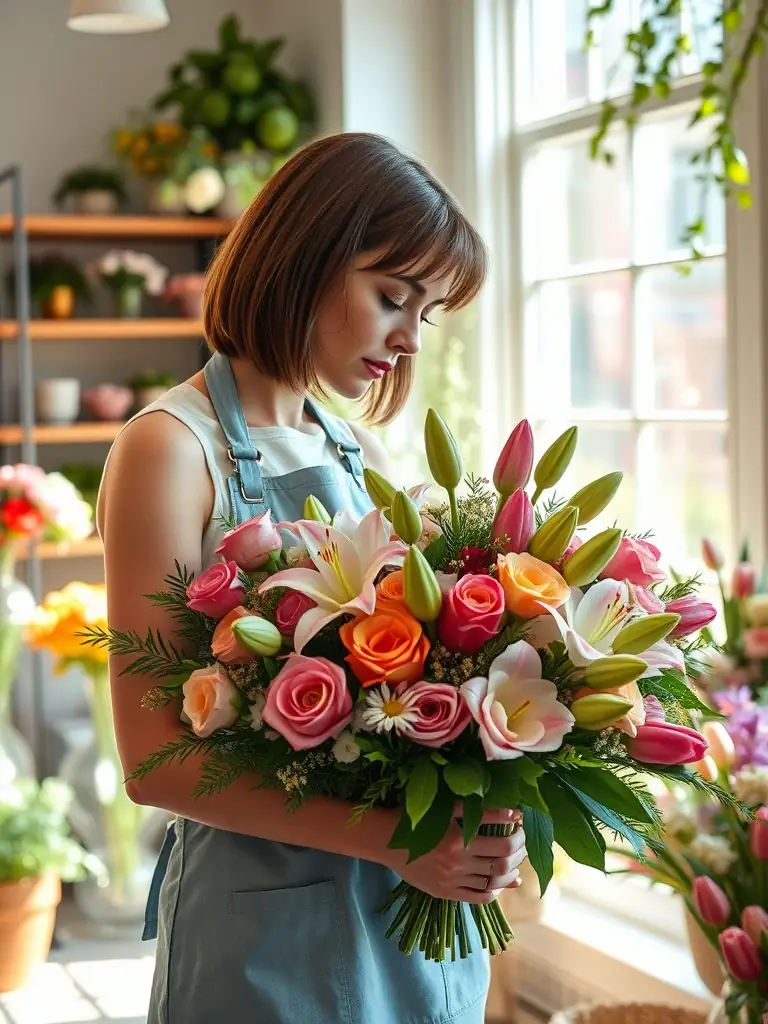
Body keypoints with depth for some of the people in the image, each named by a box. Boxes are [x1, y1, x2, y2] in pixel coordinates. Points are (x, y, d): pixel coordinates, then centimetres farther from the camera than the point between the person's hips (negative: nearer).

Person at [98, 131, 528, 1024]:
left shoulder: (363, 455, 8)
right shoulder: (173, 448, -11)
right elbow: (155, 759, -16)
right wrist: (392, 836, -22)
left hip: (422, 910, 6)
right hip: (268, 924, -6)